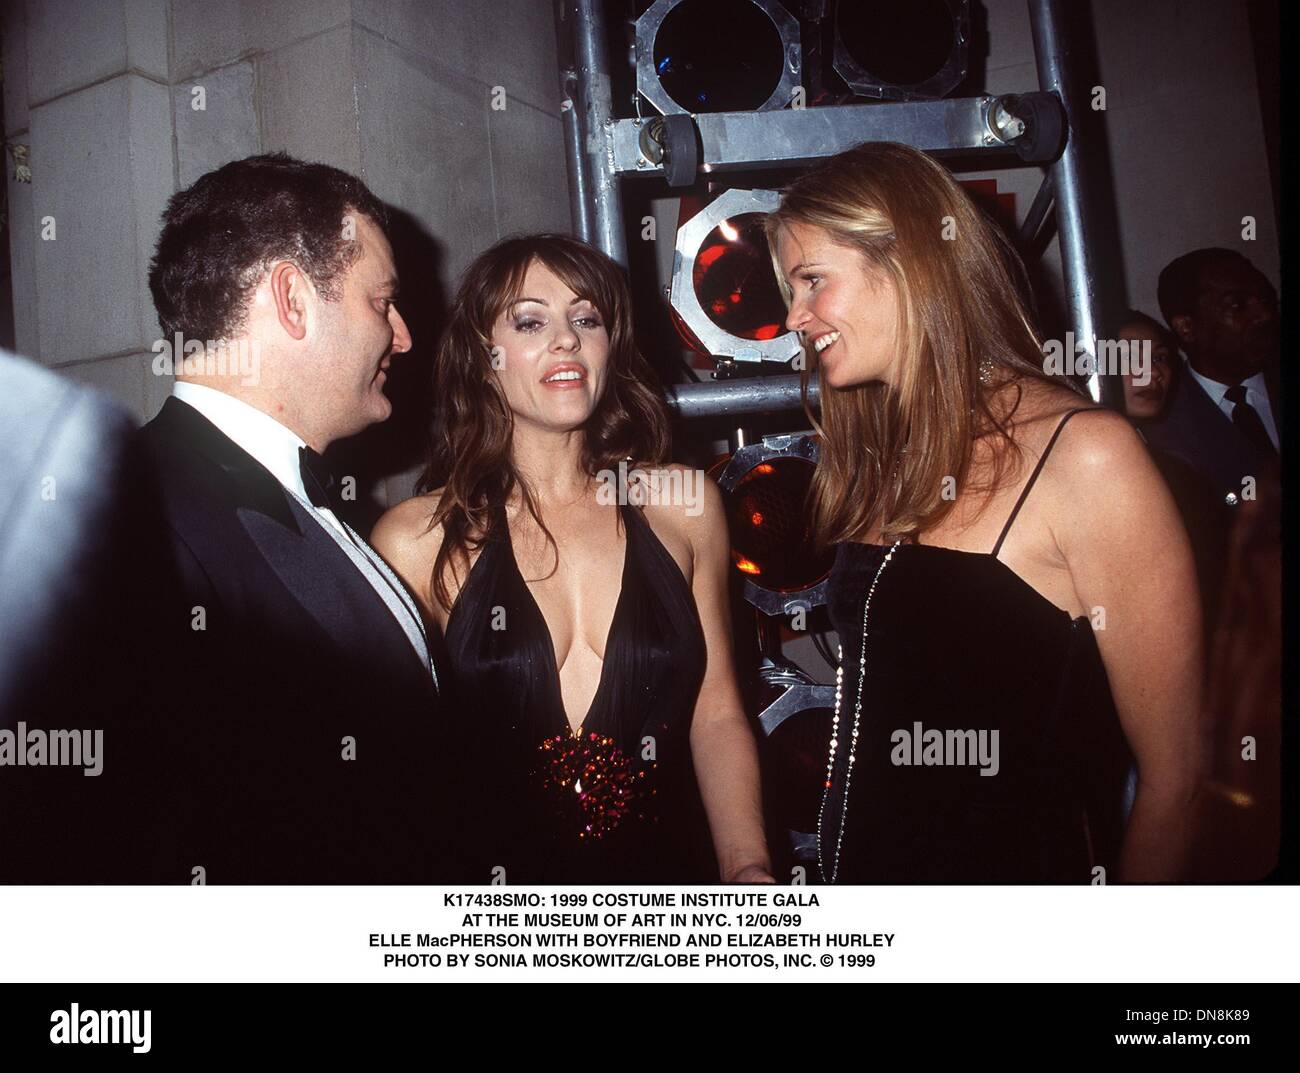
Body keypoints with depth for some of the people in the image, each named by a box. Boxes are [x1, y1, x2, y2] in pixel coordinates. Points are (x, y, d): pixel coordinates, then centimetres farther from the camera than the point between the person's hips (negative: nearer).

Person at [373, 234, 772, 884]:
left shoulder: (682, 504, -4)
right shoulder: (417, 539, -11)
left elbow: (716, 714, 2)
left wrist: (747, 866, -9)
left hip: (664, 876, 2)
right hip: (496, 898, -2)